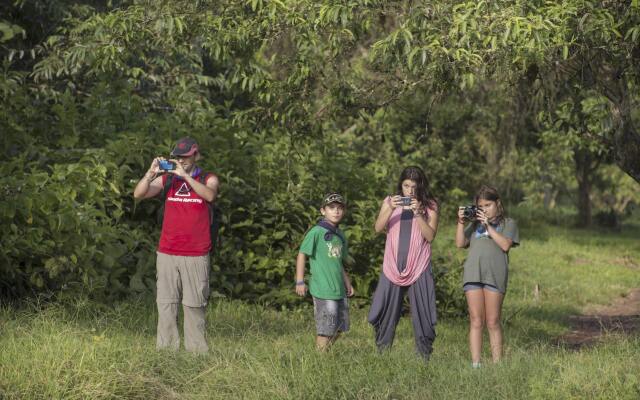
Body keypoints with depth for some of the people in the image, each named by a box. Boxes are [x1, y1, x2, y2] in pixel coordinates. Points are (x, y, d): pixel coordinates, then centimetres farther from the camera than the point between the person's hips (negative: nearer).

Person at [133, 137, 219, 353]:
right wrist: (151, 173, -15)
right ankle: (165, 348, 0)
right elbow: (138, 194, 0)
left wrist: (184, 174, -22)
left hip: (196, 256, -2)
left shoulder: (208, 179, 5)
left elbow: (210, 195, -18)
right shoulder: (166, 179, 11)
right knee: (166, 304, -2)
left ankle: (196, 349, 2)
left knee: (194, 305, -1)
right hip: (167, 254, 2)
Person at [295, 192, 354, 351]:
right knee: (326, 328, -6)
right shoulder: (316, 232, -9)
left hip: (339, 289, 8)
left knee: (340, 327, 12)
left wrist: (347, 283, 23)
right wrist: (300, 282, -11)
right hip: (322, 289, -8)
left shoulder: (340, 236, 13)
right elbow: (302, 255, -8)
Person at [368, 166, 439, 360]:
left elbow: (430, 236, -5)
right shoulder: (390, 202, 8)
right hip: (392, 266, 2)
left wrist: (418, 213, -16)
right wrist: (390, 209, -18)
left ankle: (424, 356, 4)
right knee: (386, 314, 2)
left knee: (422, 314, -3)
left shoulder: (430, 206, 4)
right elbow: (378, 228, -3)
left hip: (419, 267, -1)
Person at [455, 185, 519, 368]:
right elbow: (460, 243, 14)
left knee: (493, 322, -2)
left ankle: (497, 364, 1)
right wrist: (461, 222, 4)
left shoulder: (507, 223, 13)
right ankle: (475, 364, -1)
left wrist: (488, 226, -5)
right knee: (476, 322, 0)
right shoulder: (475, 224, 23)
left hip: (495, 275, -3)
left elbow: (505, 245, -3)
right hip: (473, 274, 3)